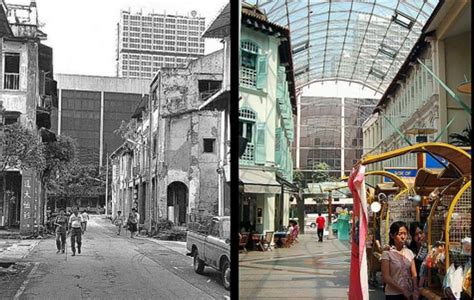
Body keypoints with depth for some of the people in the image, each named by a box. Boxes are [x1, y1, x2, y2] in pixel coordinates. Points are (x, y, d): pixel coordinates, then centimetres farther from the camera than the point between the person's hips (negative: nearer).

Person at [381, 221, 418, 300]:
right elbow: (386, 277, -13)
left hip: (409, 293, 4)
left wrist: (415, 291, -13)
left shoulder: (409, 252, 3)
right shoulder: (387, 253, -10)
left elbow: (414, 275, 1)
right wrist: (402, 290, -17)